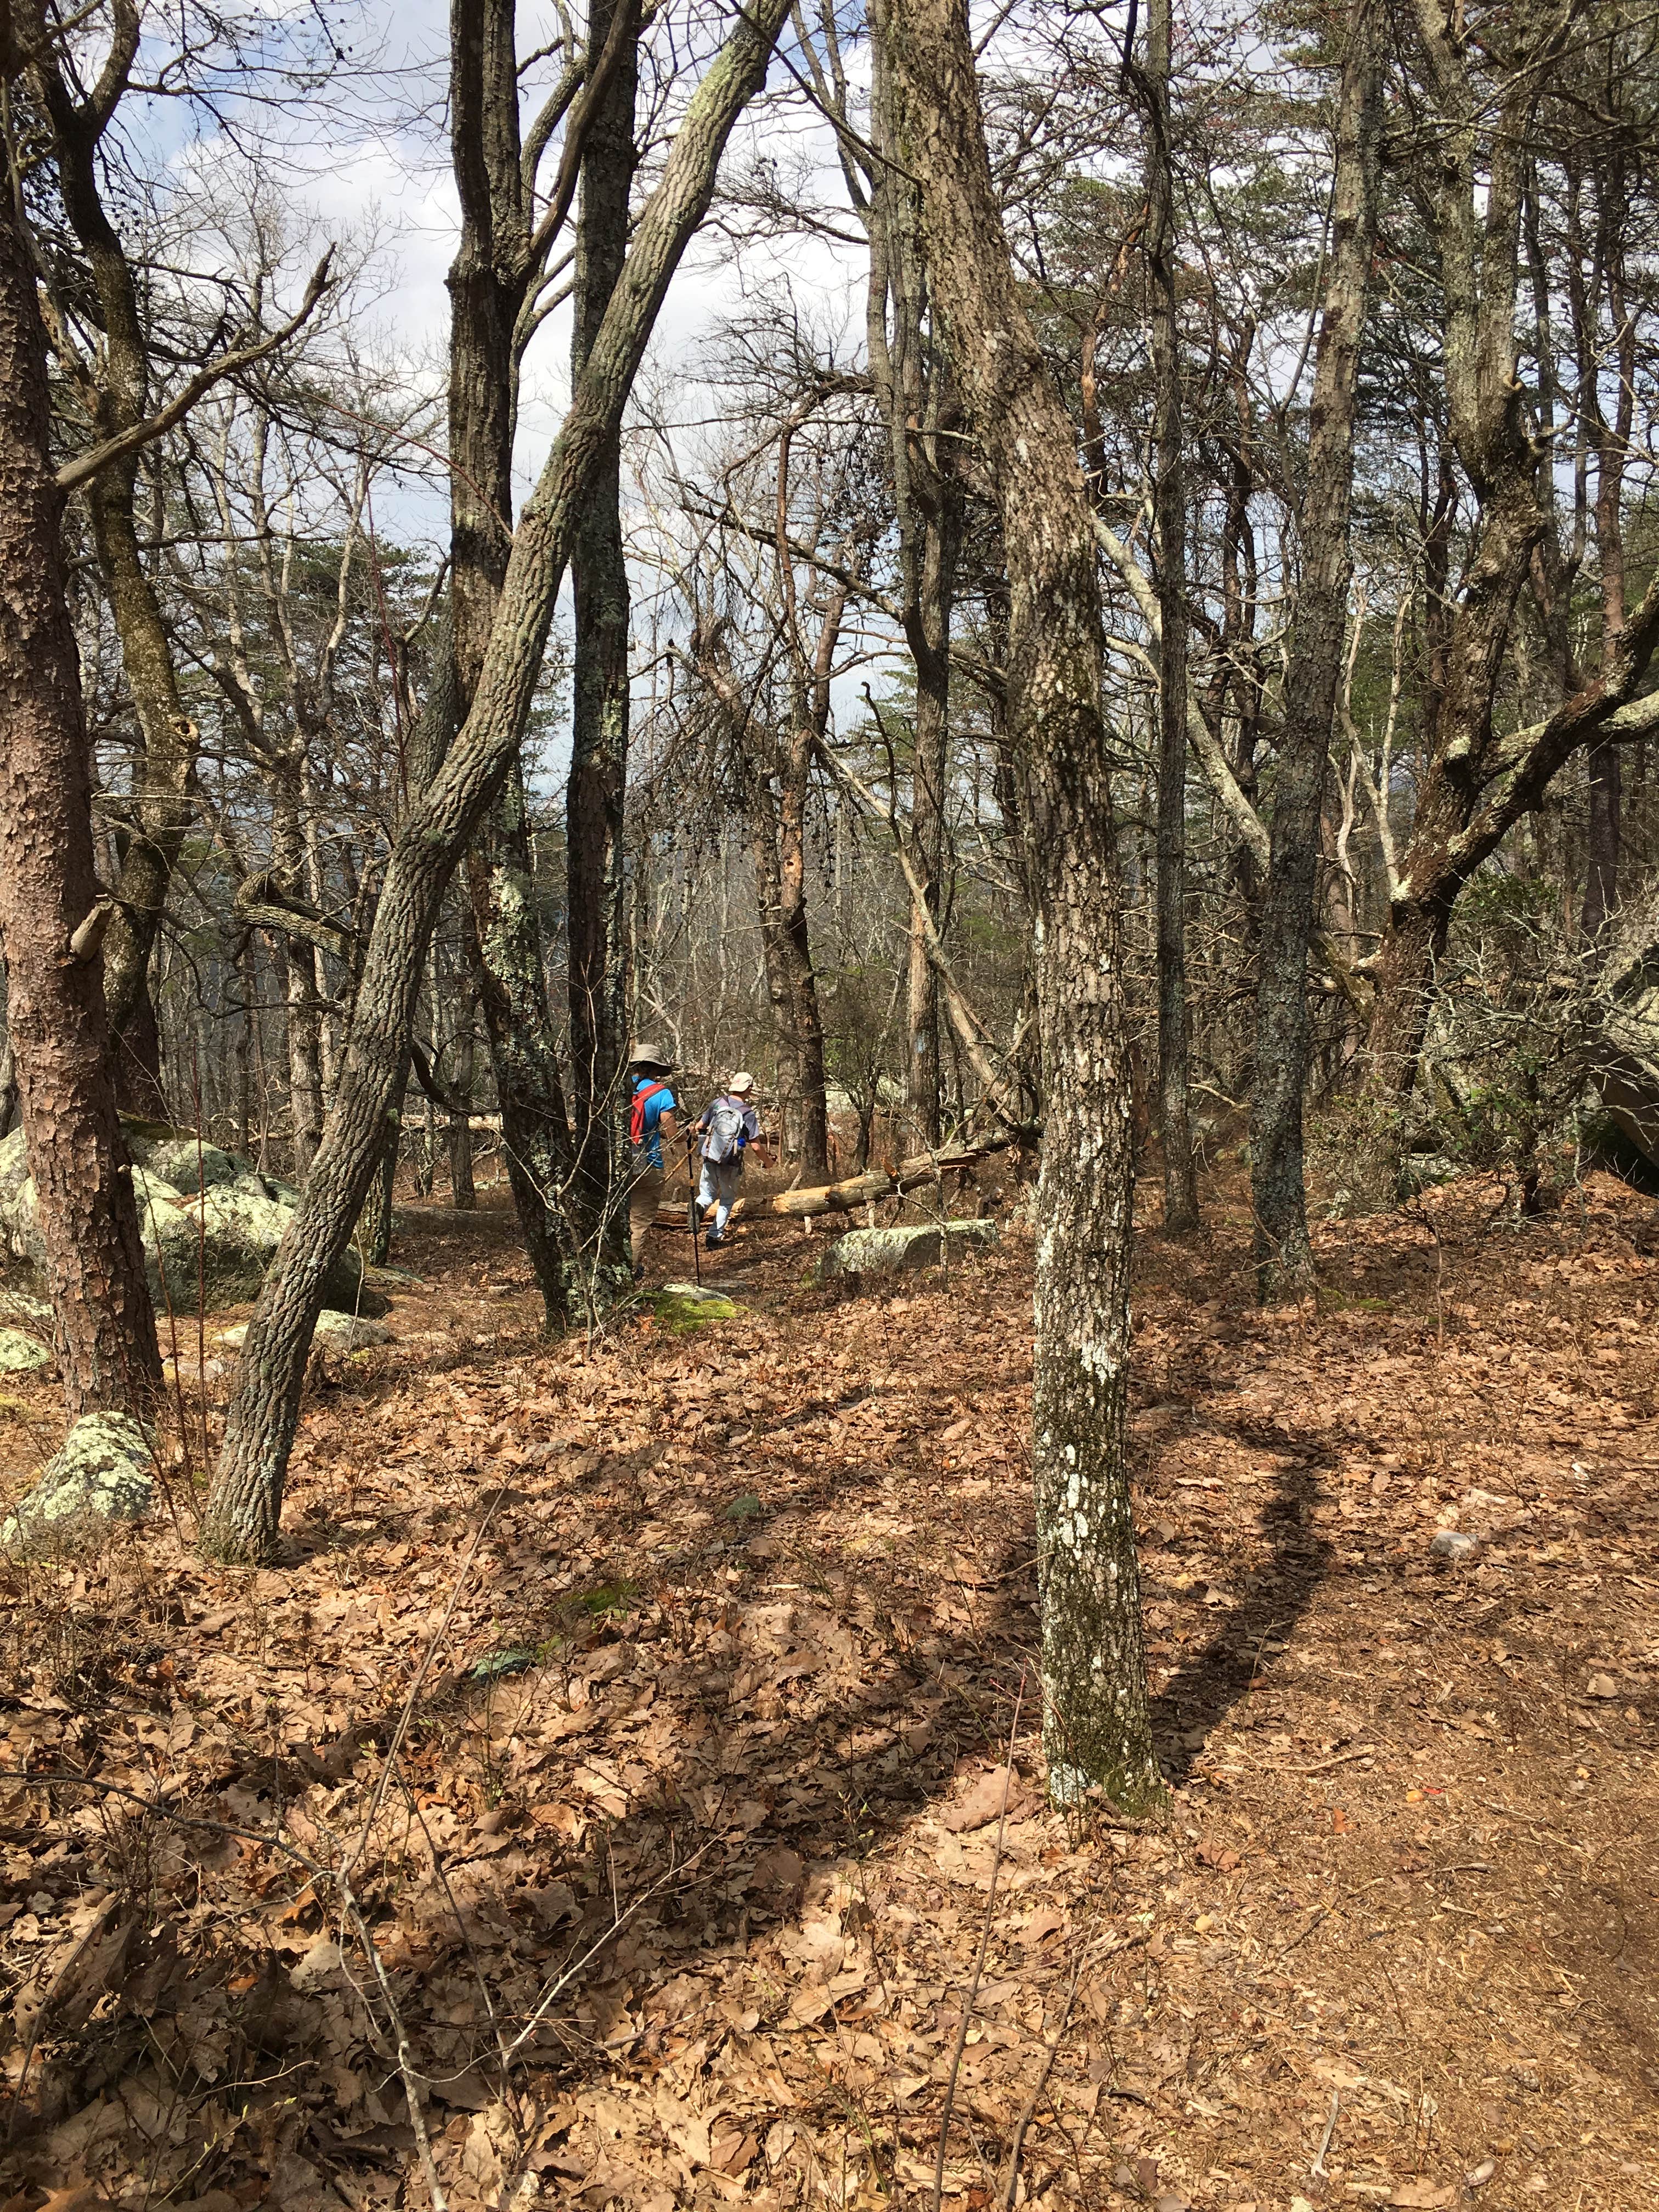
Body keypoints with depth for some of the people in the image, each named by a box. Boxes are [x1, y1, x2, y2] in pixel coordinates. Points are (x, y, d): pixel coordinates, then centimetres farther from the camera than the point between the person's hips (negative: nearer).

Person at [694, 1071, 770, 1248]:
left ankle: (700, 1206, -13)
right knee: (727, 1200, 17)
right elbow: (756, 1146, -10)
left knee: (708, 1193, 21)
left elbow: (699, 1126, 7)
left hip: (710, 1159, 2)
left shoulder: (717, 1104, -3)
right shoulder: (749, 1114, -12)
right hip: (731, 1165, -2)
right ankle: (715, 1235, 12)